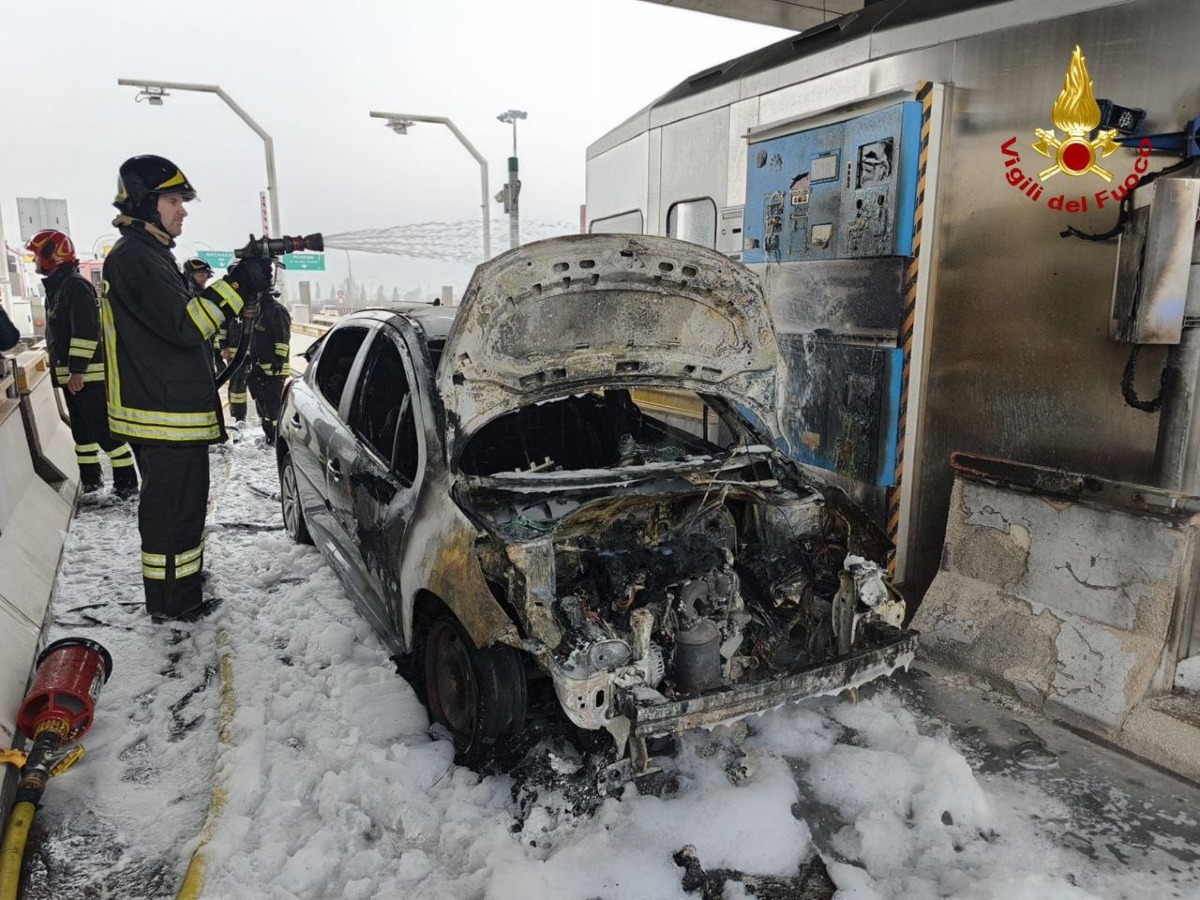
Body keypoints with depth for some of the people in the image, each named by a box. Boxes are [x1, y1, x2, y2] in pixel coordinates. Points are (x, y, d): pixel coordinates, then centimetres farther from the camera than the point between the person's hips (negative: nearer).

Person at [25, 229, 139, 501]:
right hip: (70, 375, 10)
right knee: (82, 429, 15)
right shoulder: (56, 288, 17)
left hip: (88, 374, -10)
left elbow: (86, 331, -21)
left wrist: (77, 370, -23)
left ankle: (126, 481, -1)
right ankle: (91, 479, 24)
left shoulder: (75, 286, -14)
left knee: (104, 430, -7)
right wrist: (61, 371, 23)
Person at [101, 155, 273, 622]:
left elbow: (187, 316, 19)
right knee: (174, 507, -1)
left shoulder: (149, 255, 18)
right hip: (164, 413, -11)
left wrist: (242, 291, 6)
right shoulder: (135, 258, -15)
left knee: (181, 503, 22)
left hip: (172, 410, 11)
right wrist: (238, 286, -21)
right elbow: (184, 324, -23)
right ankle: (171, 600, 11)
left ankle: (182, 575, 38)